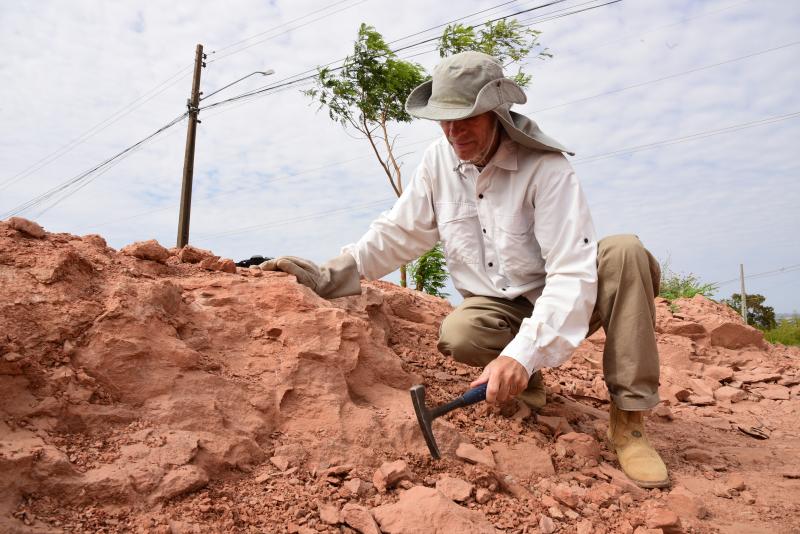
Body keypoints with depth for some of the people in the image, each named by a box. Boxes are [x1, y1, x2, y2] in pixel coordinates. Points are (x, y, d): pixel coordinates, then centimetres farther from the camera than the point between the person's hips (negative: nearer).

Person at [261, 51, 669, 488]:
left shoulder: (545, 166, -22)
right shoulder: (439, 162, -6)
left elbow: (571, 272, -30)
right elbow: (398, 233, 3)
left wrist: (523, 353, -42)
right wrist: (328, 276, -5)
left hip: (558, 306, -2)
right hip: (497, 310, 3)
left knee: (624, 252, -30)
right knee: (458, 333, -32)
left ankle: (628, 418, -20)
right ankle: (524, 387, 2)